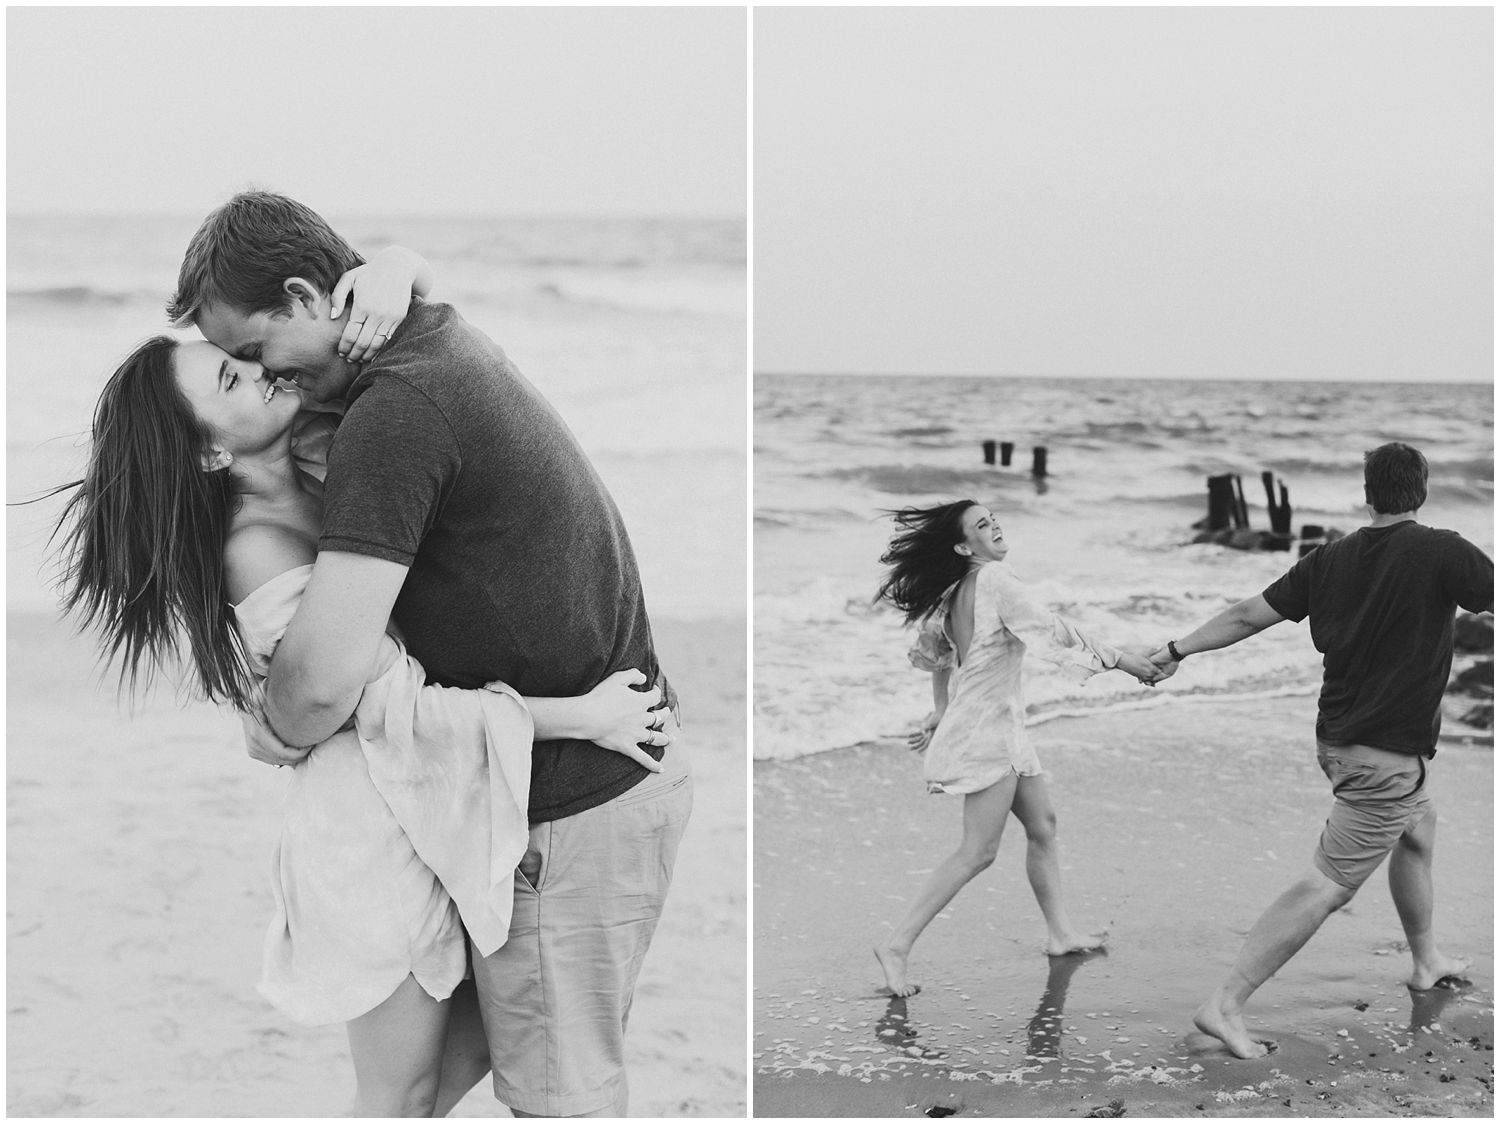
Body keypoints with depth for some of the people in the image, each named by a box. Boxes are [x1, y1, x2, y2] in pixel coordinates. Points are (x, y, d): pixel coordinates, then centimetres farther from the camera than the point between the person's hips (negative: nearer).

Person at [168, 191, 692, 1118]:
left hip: (569, 812, -10)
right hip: (629, 753, 10)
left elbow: (323, 682, -30)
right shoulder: (447, 338, 5)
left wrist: (273, 731, -9)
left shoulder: (398, 410, -24)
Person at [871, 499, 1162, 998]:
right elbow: (1052, 630, -20)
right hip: (987, 728, -10)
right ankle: (897, 944, -8)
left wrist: (942, 713, 26)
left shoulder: (959, 591, 8)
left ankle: (1060, 933, 26)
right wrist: (1120, 659, -13)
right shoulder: (994, 579, -19)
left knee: (1043, 826, 17)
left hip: (1003, 726, 10)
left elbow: (937, 653, 20)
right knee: (977, 852, -9)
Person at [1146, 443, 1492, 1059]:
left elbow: (1248, 615, 3)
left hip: (1337, 738, 8)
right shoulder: (1443, 552, -16)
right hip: (1387, 756, -8)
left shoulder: (1328, 559, 0)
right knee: (1328, 885, -7)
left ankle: (1427, 960, 47)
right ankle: (1224, 1004, -11)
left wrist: (1178, 649, 13)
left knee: (1419, 829, 30)